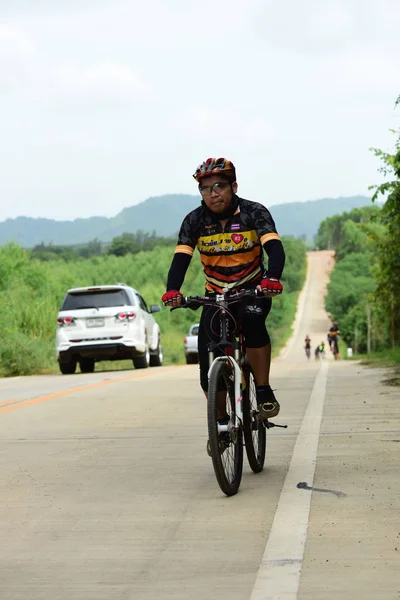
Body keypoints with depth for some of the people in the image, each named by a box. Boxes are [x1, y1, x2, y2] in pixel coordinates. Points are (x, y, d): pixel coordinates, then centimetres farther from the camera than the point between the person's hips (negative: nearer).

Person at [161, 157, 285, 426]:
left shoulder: (254, 212, -14)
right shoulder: (195, 220, -8)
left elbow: (275, 249, -27)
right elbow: (181, 259, -16)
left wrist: (273, 278, -48)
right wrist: (172, 290, -37)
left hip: (253, 291, -2)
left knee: (252, 319, -38)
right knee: (210, 370, -10)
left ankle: (264, 393, -26)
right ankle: (221, 421, 13)